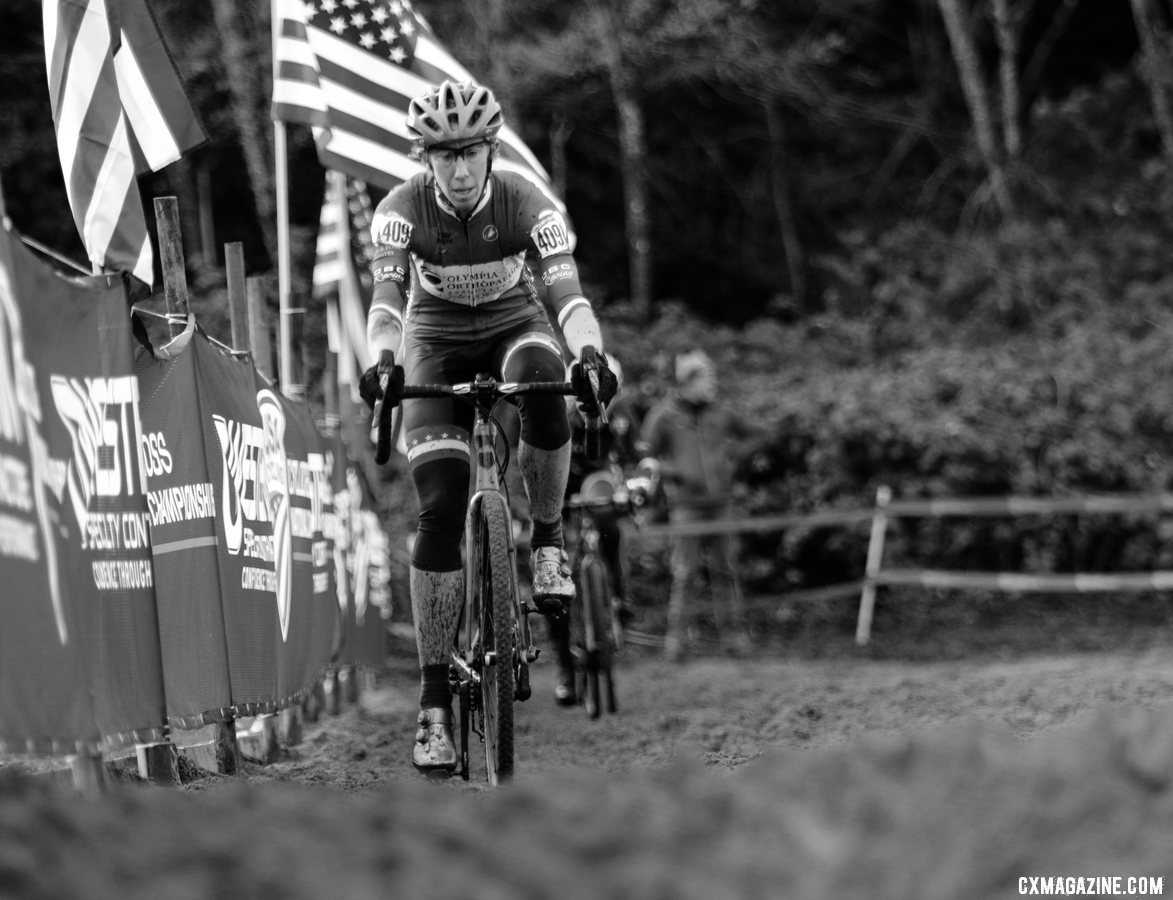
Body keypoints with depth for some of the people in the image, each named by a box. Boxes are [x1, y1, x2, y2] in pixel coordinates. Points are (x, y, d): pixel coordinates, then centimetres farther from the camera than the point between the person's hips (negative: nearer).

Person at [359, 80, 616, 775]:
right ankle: (435, 700, -12)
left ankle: (548, 539, -16)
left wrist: (590, 355, -54)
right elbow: (386, 293, -35)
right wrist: (381, 363, -56)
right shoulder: (402, 210, -21)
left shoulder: (525, 203, -22)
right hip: (438, 339, 0)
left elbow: (567, 289, -34)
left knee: (542, 381, -40)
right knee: (441, 509, -16)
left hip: (513, 326, 0)